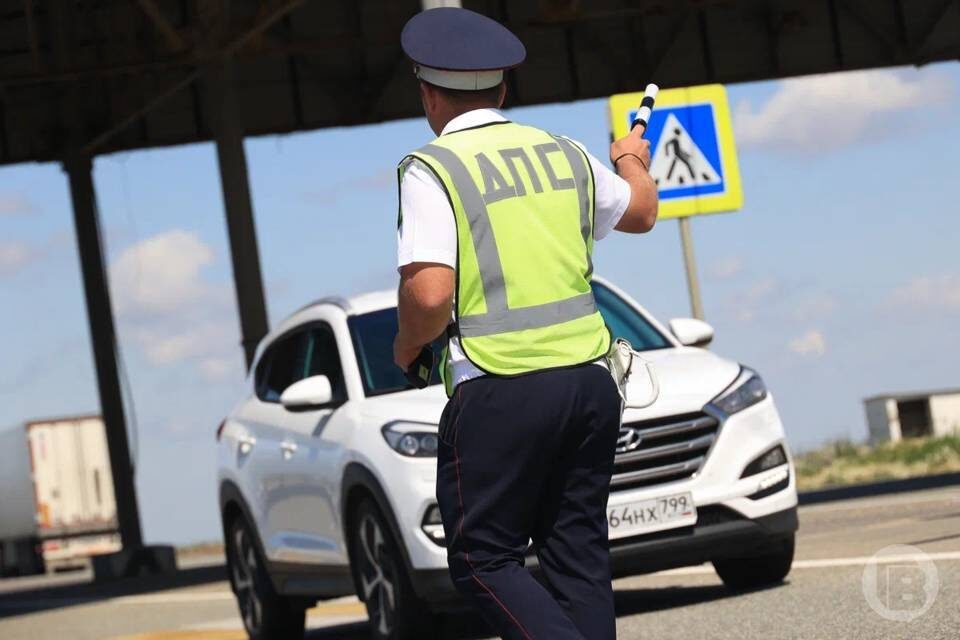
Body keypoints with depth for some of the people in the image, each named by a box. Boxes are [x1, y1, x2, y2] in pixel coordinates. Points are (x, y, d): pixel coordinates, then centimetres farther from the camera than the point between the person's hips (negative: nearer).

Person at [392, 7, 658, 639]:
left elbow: (430, 295, -17)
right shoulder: (565, 154, 11)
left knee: (484, 558, 3)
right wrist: (633, 160, 53)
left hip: (501, 389, -6)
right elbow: (640, 212, 31)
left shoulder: (432, 169, -6)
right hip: (590, 379, 6)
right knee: (578, 553, 12)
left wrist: (406, 348, 4)